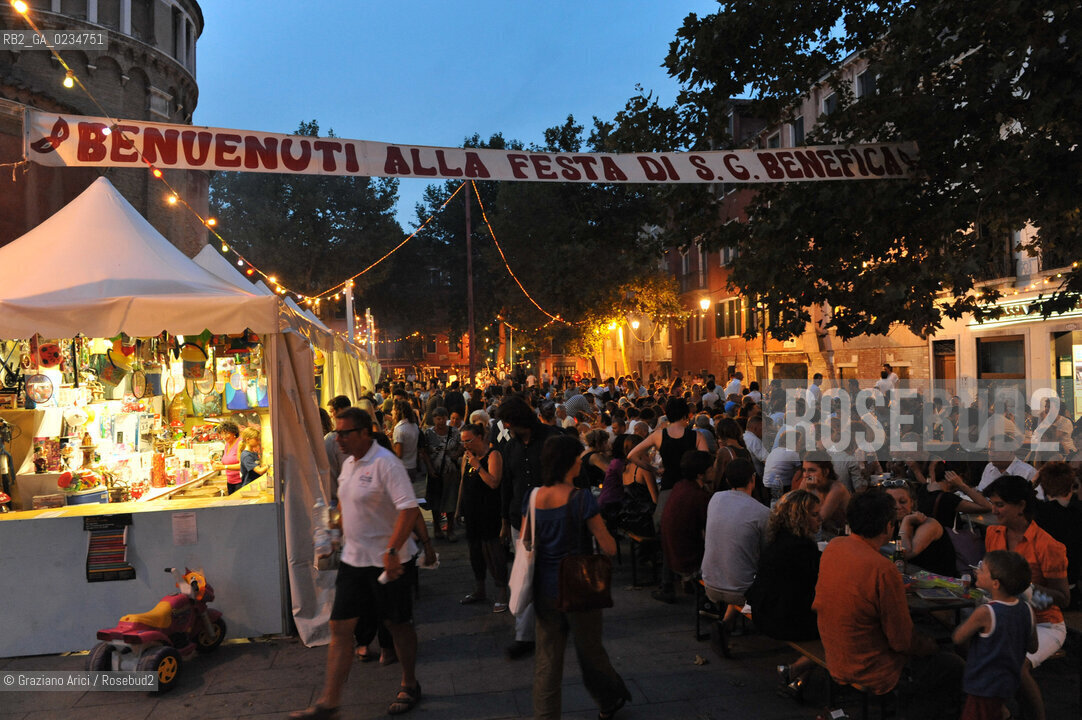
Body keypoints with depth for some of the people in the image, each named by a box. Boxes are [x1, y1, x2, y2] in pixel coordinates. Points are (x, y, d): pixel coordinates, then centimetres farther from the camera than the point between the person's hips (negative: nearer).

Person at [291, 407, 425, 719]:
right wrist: (338, 536, 21)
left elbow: (410, 509, -26)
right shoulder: (349, 463, 7)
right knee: (340, 626, 6)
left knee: (398, 624, 9)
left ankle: (410, 686, 29)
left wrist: (392, 550, -31)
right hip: (353, 559, 8)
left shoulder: (385, 463, -19)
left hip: (387, 561, -7)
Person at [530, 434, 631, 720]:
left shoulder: (533, 498, -6)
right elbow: (609, 548, -15)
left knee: (546, 660, 13)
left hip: (545, 590, 3)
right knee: (590, 652, 18)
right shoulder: (582, 498, -18)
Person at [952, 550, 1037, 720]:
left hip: (984, 689, -7)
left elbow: (957, 638, -12)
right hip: (1009, 683, 7)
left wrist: (968, 621, 3)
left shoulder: (984, 614, -27)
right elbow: (1032, 648, 8)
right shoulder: (1028, 611, -7)